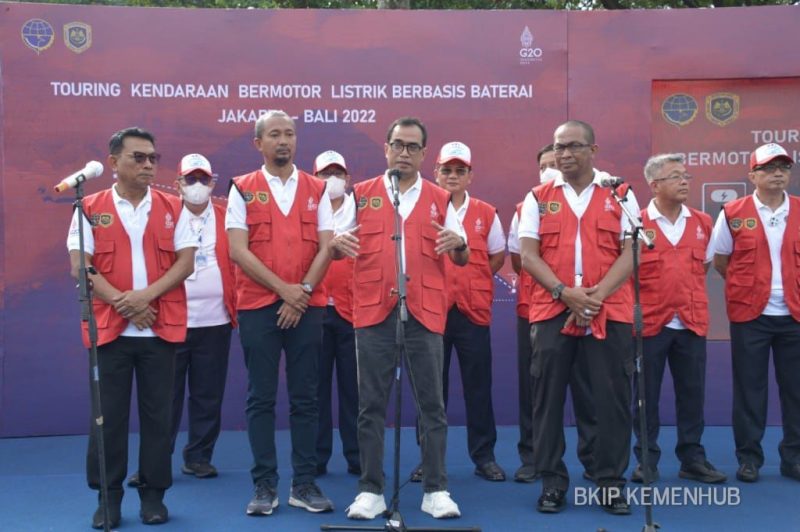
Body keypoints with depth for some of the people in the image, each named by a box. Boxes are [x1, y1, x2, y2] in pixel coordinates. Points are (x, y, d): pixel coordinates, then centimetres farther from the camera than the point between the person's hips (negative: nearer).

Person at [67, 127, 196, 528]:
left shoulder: (172, 208, 7)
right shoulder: (91, 208, 3)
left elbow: (185, 261, -1)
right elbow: (80, 266, -4)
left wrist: (147, 295, -15)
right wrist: (121, 301, -15)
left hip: (161, 327, 1)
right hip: (110, 327, -1)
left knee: (157, 412, 5)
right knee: (108, 414, 3)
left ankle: (154, 494, 15)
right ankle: (108, 496, 13)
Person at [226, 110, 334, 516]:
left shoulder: (316, 189, 9)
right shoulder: (242, 189, 3)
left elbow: (326, 247, 2)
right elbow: (239, 250, -6)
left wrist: (303, 292, -10)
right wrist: (282, 288, -12)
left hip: (307, 307, 2)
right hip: (258, 306, -1)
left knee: (304, 398, 5)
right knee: (261, 399, 3)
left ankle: (304, 483, 13)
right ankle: (264, 485, 11)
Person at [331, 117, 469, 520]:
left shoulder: (440, 199, 11)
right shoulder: (361, 195, 9)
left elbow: (462, 259, 11)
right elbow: (335, 249, 10)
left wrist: (458, 243, -11)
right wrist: (338, 243, -13)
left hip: (425, 312, 1)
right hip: (373, 310, 0)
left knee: (431, 404, 2)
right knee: (371, 405, 3)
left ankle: (436, 490, 10)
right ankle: (371, 490, 11)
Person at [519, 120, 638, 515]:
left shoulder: (620, 196, 7)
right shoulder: (538, 199, 9)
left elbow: (630, 253, -1)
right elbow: (527, 255, 0)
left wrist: (598, 294, -14)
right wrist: (564, 292, -14)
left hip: (610, 312, 0)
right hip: (551, 311, 1)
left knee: (613, 399, 2)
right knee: (548, 398, 3)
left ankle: (611, 483, 14)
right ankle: (552, 482, 15)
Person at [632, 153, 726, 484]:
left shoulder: (702, 223, 8)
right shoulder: (638, 223, -5)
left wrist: (687, 294, 11)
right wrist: (645, 298, -5)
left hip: (692, 322, 3)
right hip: (650, 322, -3)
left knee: (692, 393, 8)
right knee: (646, 395, 4)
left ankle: (692, 459, 19)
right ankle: (646, 461, 15)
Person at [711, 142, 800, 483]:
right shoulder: (733, 213, -1)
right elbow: (719, 262, 8)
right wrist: (748, 287, 6)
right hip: (750, 315, -2)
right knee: (749, 387, 5)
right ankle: (749, 457, 16)